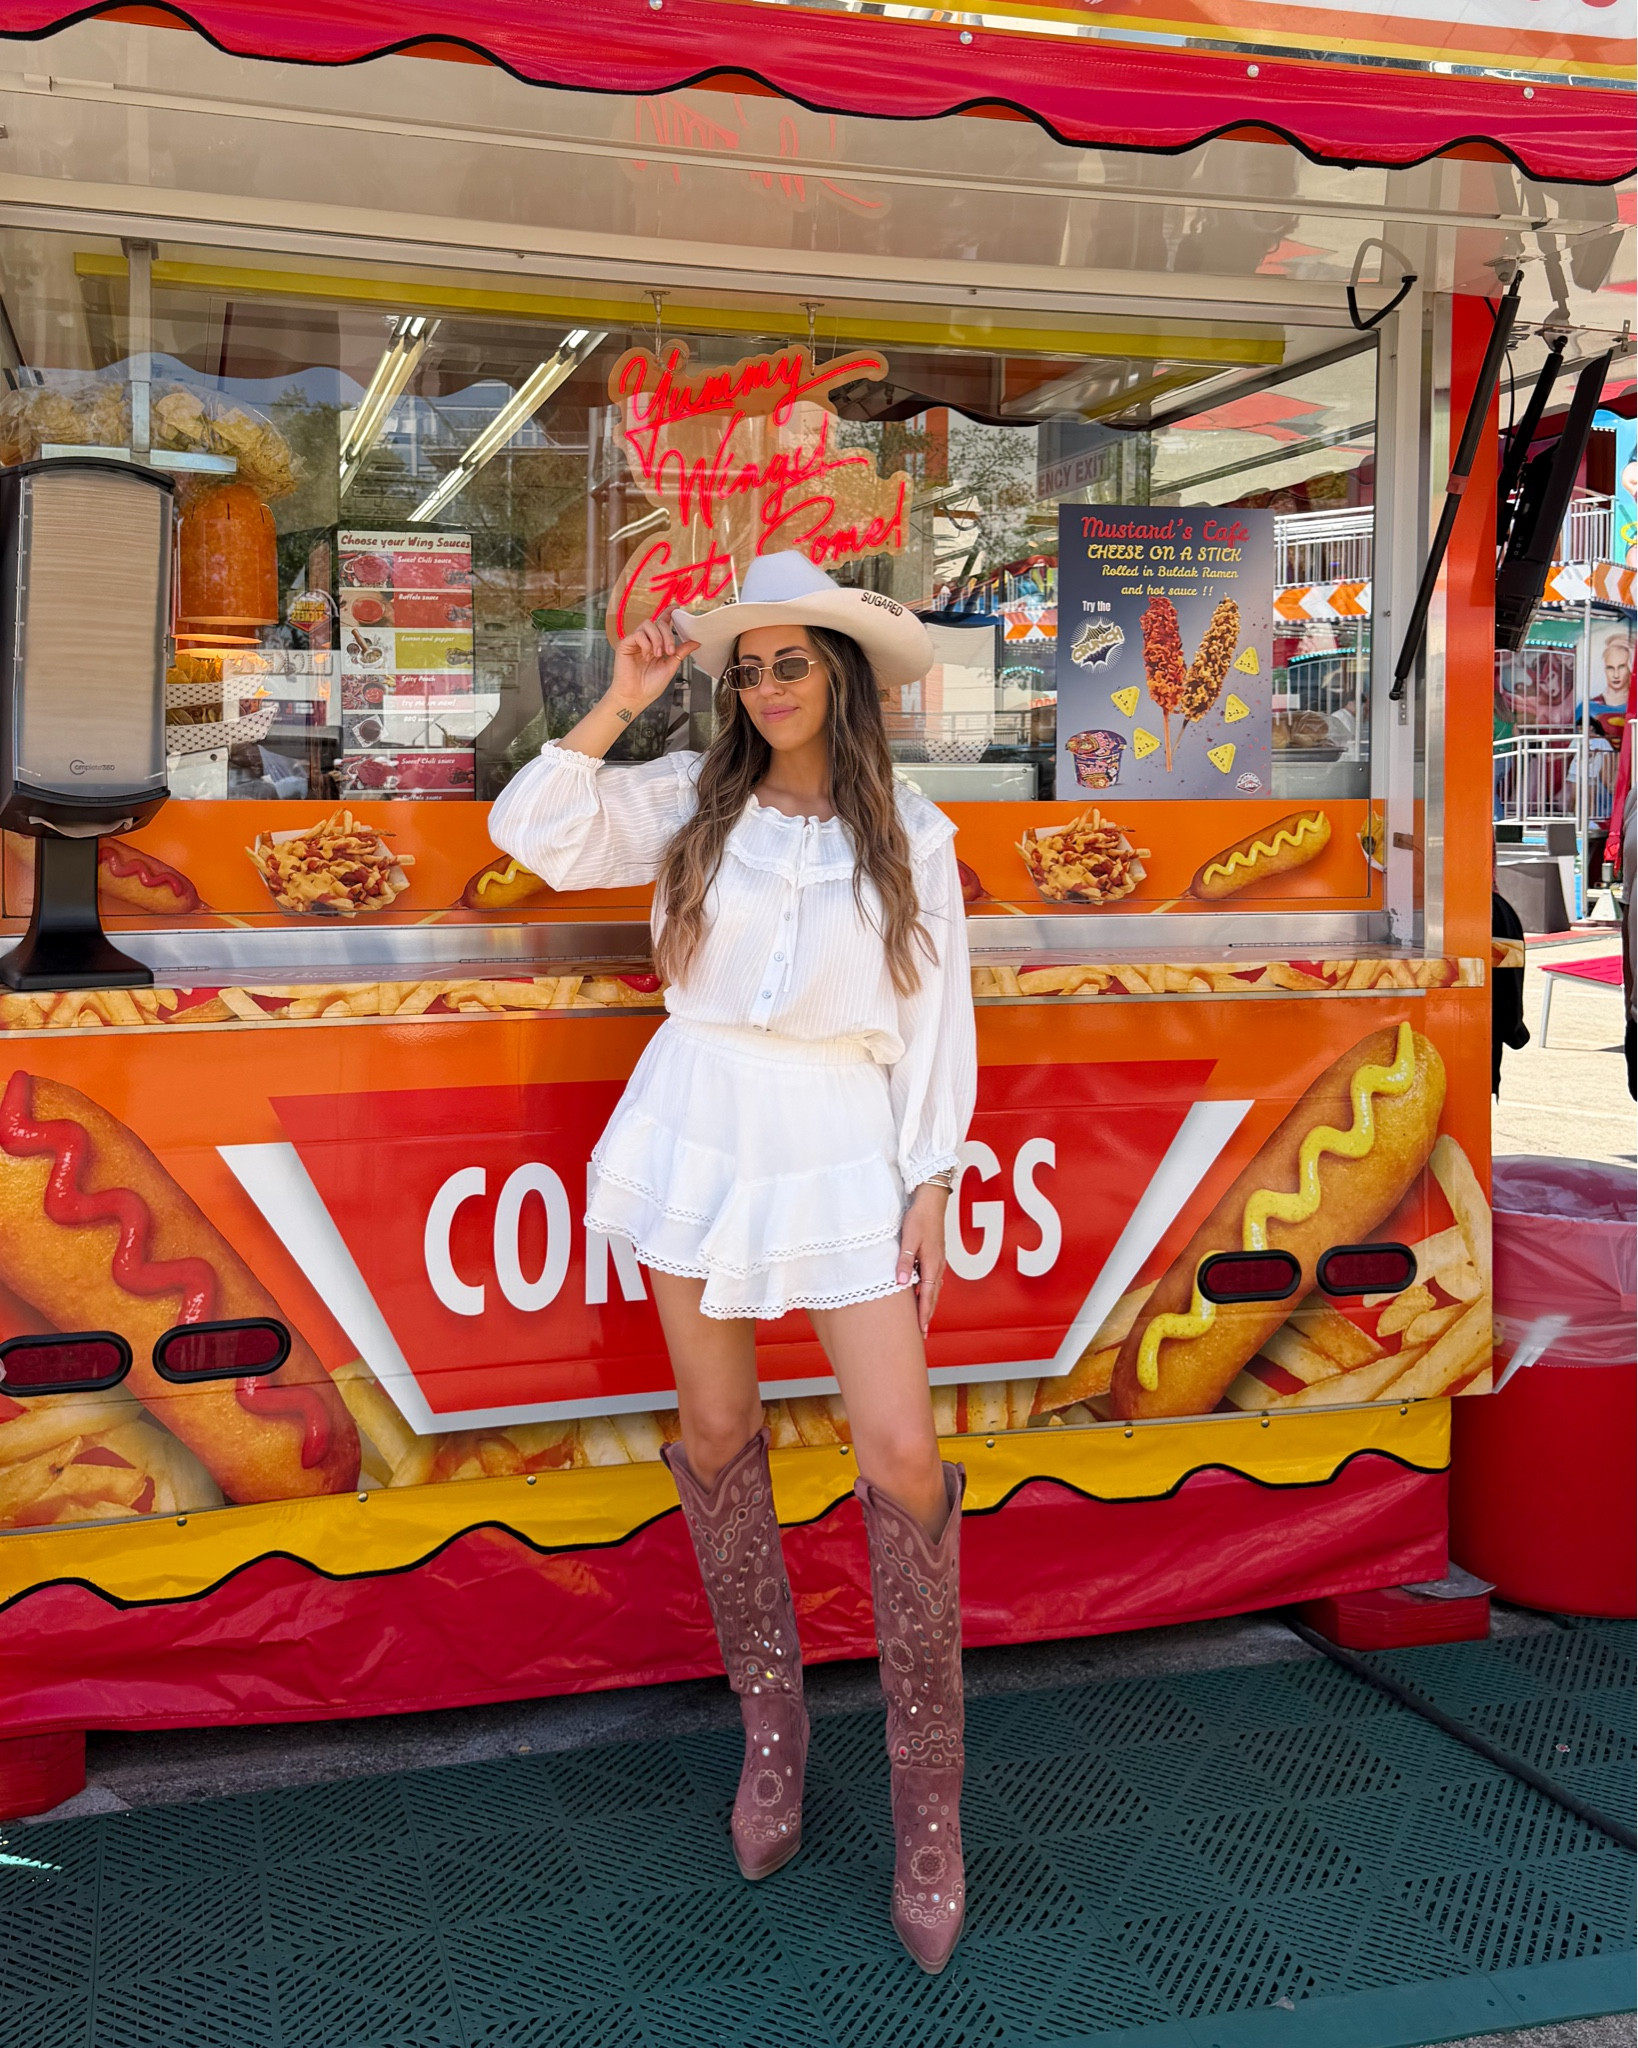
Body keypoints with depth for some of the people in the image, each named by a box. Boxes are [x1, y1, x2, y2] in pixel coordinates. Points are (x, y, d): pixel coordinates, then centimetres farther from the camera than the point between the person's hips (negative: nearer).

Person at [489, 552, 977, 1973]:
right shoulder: (694, 799, 4)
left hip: (844, 1144, -1)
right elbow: (533, 831, -6)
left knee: (903, 1457, -8)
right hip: (701, 1124, 2)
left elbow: (937, 1018, 2)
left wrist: (933, 1184, -2)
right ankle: (773, 1729, 27)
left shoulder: (909, 835, 2)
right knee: (716, 1433, 8)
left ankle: (928, 1803, 6)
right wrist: (621, 703, -8)